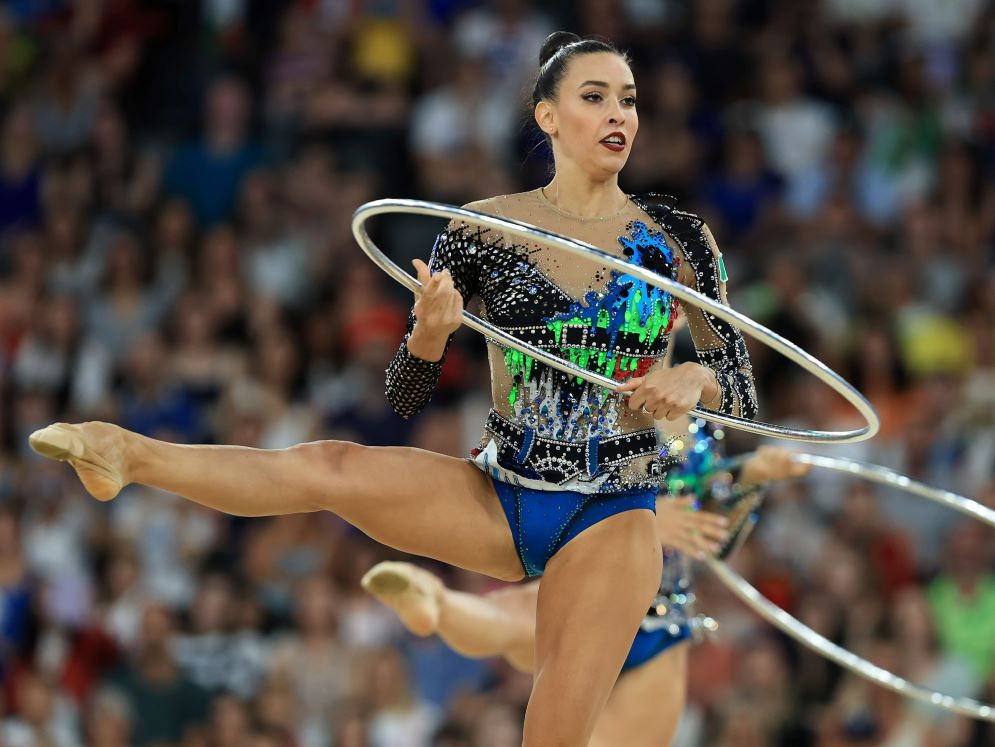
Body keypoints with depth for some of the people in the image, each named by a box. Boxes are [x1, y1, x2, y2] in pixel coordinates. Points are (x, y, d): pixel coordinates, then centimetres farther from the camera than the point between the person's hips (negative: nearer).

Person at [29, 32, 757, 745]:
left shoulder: (677, 239, -1)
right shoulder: (485, 232, -1)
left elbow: (743, 398, 4)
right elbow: (407, 398, 1)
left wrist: (697, 380, -20)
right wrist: (429, 335, -22)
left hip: (611, 521, -1)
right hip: (499, 500, 1)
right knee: (329, 466, -23)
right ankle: (129, 454, -22)